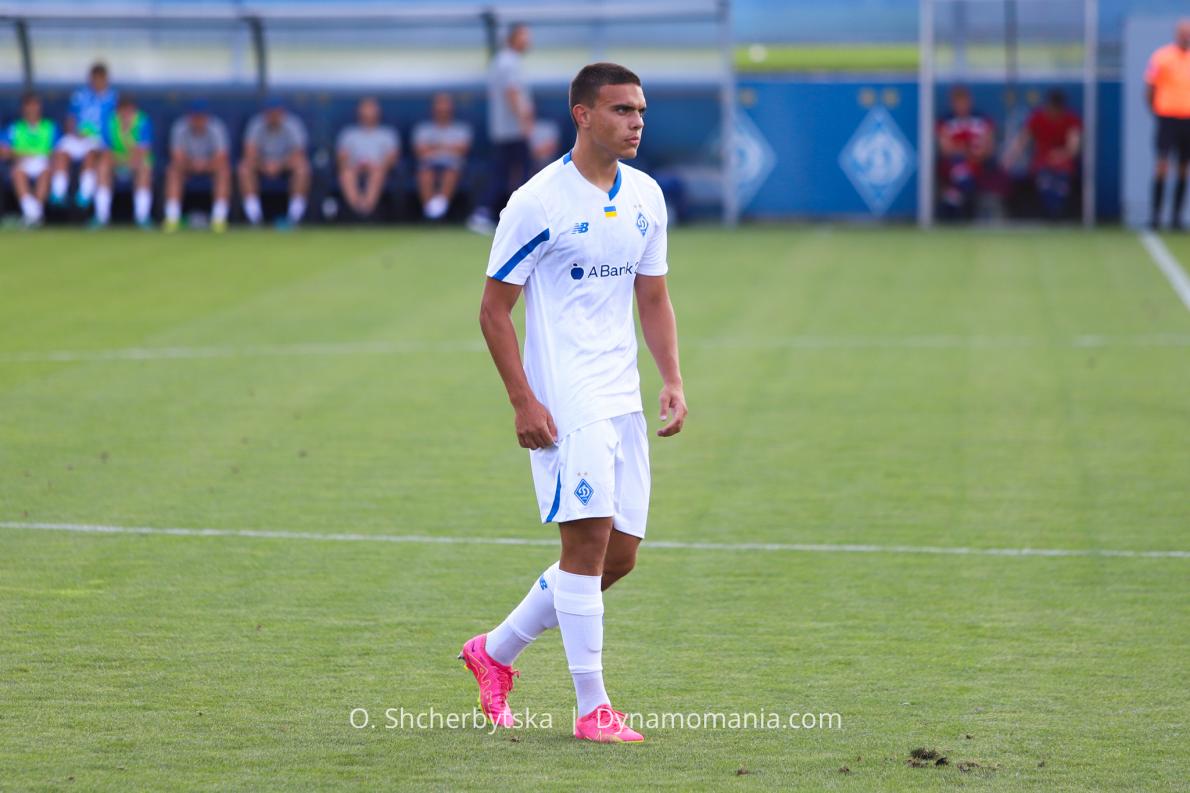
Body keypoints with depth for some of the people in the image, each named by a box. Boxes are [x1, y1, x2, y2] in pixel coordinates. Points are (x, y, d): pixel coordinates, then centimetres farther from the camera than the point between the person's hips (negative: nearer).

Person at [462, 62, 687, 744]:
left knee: (620, 554, 8)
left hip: (623, 400, 7)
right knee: (589, 538, -13)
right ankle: (592, 708, -6)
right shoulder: (538, 202, -10)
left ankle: (497, 651, 25)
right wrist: (524, 401, -14)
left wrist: (673, 381, 6)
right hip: (563, 400, -7)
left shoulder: (646, 197, 10)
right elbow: (495, 310, -7)